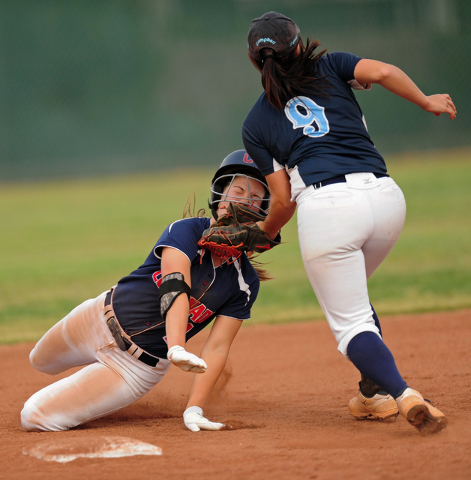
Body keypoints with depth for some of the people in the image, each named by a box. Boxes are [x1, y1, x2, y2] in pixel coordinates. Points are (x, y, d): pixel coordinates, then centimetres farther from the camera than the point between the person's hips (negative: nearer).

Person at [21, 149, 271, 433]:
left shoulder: (246, 282, -12)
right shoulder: (187, 230, -19)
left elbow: (218, 347, -13)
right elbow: (175, 288, -35)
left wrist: (194, 409, -26)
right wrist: (177, 350, -53)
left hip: (139, 367, -1)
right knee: (42, 362, 27)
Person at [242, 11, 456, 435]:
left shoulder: (256, 124, 17)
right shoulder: (329, 67, 21)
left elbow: (283, 199, 13)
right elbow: (383, 72, 1)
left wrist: (265, 234, 33)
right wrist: (427, 102, 16)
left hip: (326, 206, -3)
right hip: (386, 195, 3)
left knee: (351, 322, 1)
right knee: (352, 295, 29)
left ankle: (403, 395, -25)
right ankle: (375, 395, 21)